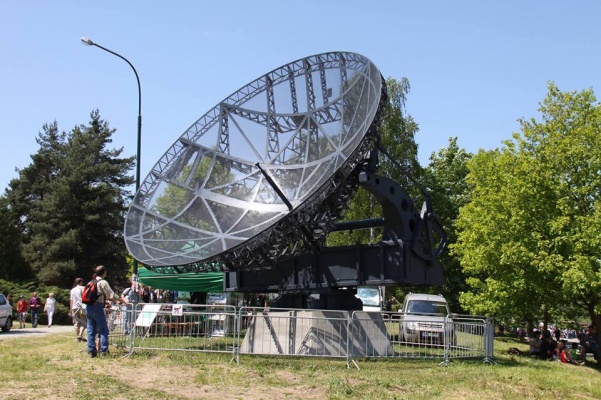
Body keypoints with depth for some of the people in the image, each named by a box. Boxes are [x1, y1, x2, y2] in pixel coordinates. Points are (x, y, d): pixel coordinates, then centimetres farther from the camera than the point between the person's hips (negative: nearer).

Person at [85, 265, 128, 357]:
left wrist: (116, 299, 28)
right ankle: (104, 350, -4)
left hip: (88, 307, 7)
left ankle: (91, 351, 7)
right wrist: (122, 300, -1)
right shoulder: (103, 282, -6)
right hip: (97, 308, -7)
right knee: (103, 330, 0)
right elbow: (111, 295, -10)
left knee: (91, 330, 7)